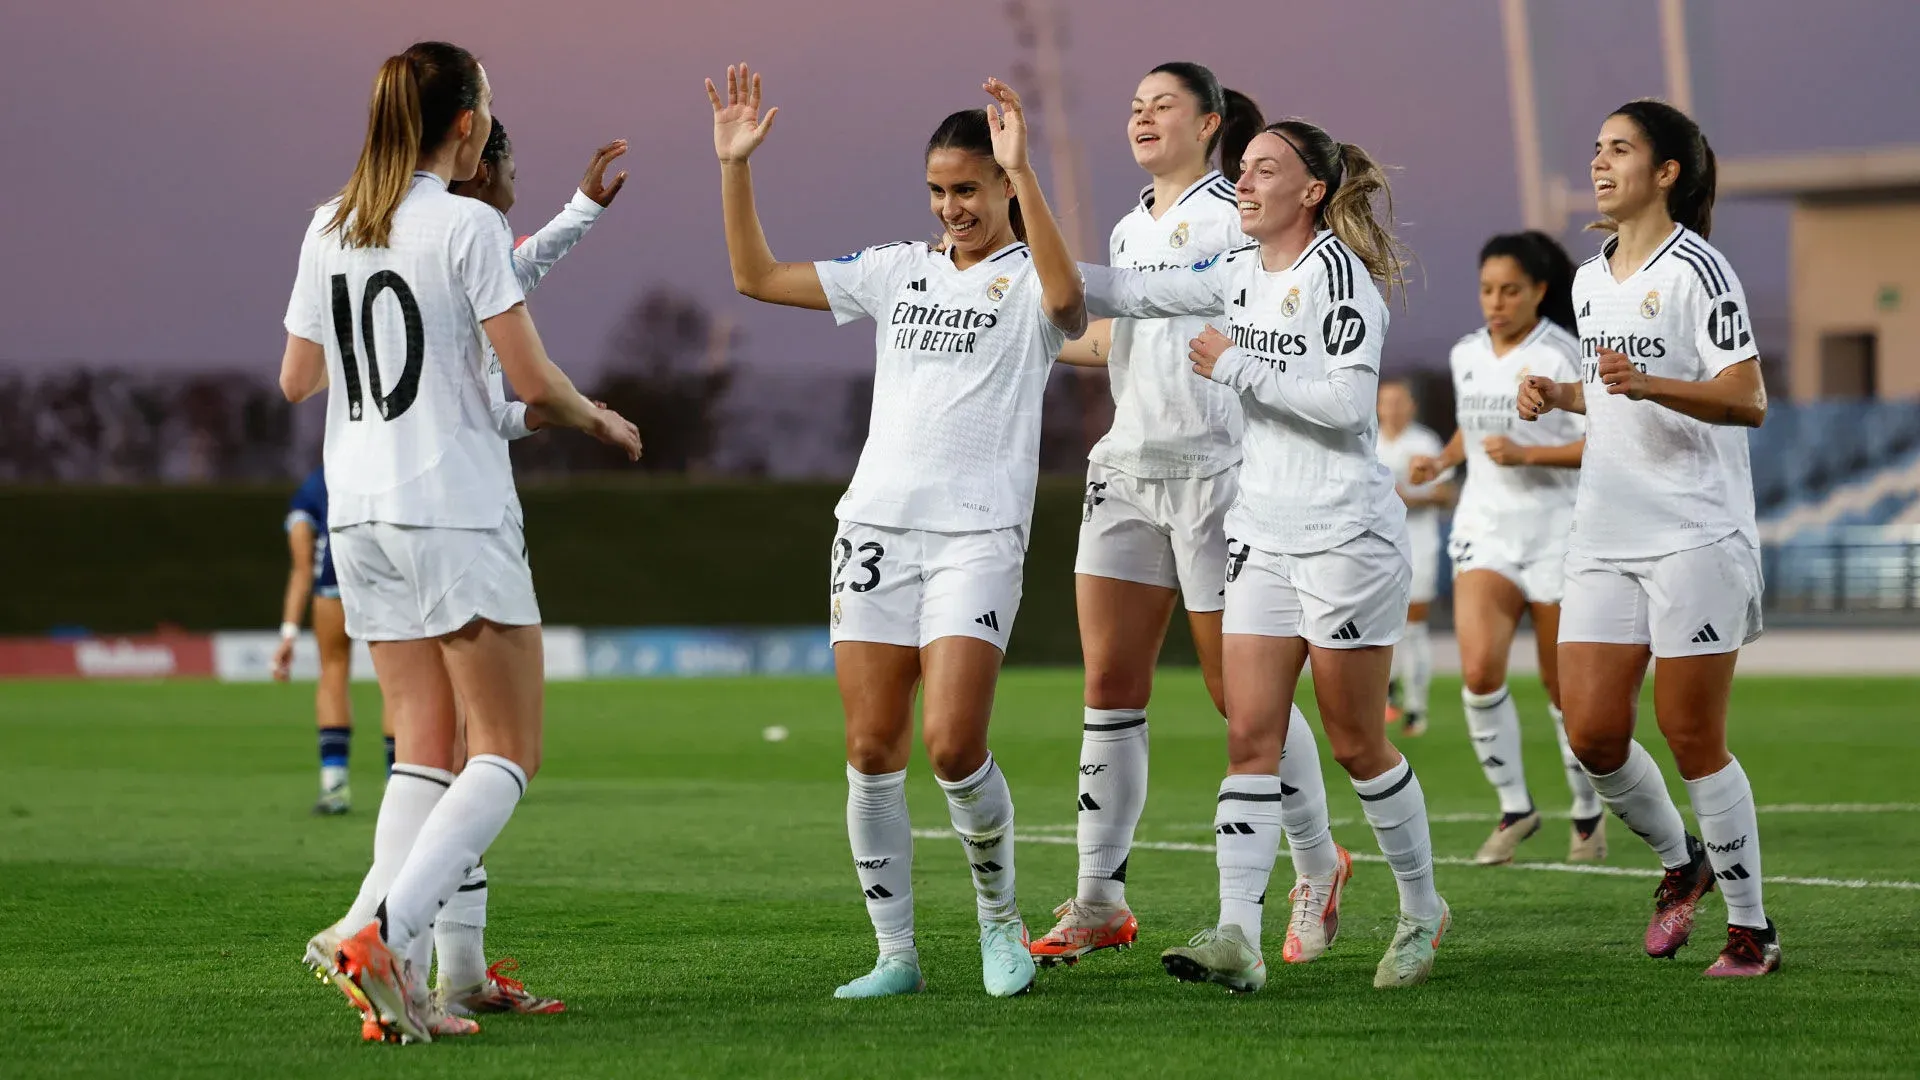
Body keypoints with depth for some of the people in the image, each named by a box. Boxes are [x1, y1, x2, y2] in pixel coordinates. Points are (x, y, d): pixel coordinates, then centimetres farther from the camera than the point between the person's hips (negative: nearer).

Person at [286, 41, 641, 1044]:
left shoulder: (329, 228, 9)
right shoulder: (467, 226, -10)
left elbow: (297, 378, 16)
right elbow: (531, 380, -12)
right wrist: (599, 418, 8)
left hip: (358, 512, 7)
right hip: (454, 510, -7)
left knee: (424, 752, 9)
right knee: (506, 753, -1)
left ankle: (393, 978, -3)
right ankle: (382, 929, -19)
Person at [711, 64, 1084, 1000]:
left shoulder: (1029, 281, 0)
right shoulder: (898, 271, 15)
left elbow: (1066, 298, -26)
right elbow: (757, 277, 17)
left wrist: (1023, 171, -34)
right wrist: (734, 167, 6)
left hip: (978, 535, -5)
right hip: (876, 525, 5)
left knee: (953, 748, -15)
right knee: (871, 752, 0)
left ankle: (999, 913, 10)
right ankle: (896, 955, 10)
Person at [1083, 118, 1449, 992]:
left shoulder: (1338, 272, -13)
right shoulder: (1245, 273, 10)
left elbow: (1348, 402, -22)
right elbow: (1139, 295, 17)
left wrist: (1235, 367, -15)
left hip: (1346, 532, -7)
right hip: (1263, 533, 7)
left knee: (1355, 745, 2)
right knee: (1250, 735, -4)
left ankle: (1422, 912, 22)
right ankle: (1237, 937, -11)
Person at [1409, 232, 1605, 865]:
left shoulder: (1563, 355, -10)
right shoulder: (1466, 355, 8)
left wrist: (1527, 454, -24)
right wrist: (1442, 461, 7)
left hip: (1557, 535, -4)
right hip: (1484, 532, 4)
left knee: (1565, 689, 4)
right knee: (1479, 670, -17)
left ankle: (1588, 812, 26)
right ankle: (1515, 808, -2)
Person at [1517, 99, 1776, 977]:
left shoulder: (1694, 270, -10)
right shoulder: (1590, 280, 14)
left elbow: (1747, 402, -16)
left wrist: (1645, 384, -29)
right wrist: (1559, 395, 9)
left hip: (1696, 535, -7)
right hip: (1607, 536, 7)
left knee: (1691, 738, -6)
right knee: (1591, 734, -1)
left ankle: (1751, 927, 6)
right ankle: (1680, 861, 24)